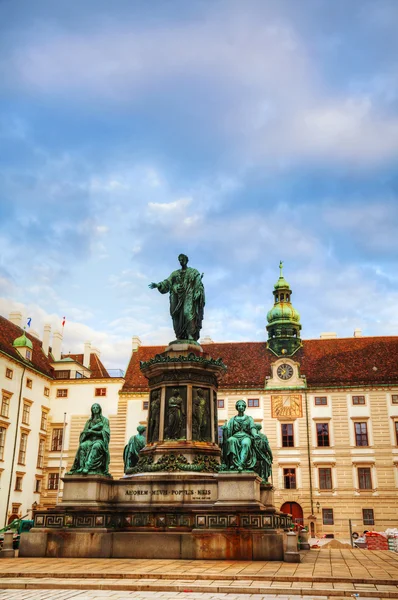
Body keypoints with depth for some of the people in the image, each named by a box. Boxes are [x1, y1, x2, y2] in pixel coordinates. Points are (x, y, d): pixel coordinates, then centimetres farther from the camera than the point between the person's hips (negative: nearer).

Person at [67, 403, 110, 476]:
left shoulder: (104, 420, 9)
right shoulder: (89, 421, 20)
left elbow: (105, 433, -3)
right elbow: (84, 432, 12)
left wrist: (93, 431, -12)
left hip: (99, 440, -3)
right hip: (90, 440, 3)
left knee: (96, 446, -40)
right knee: (82, 446, -32)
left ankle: (87, 466, -55)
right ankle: (81, 467, -44)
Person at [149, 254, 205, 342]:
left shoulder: (194, 272, 10)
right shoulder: (175, 274, 20)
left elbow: (199, 285, 1)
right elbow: (167, 283, 8)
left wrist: (197, 294, -17)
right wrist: (157, 285, -10)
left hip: (189, 298, -4)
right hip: (178, 299, 4)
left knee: (189, 314, -20)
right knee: (178, 318, -6)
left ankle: (191, 338, -29)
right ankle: (181, 339, -8)